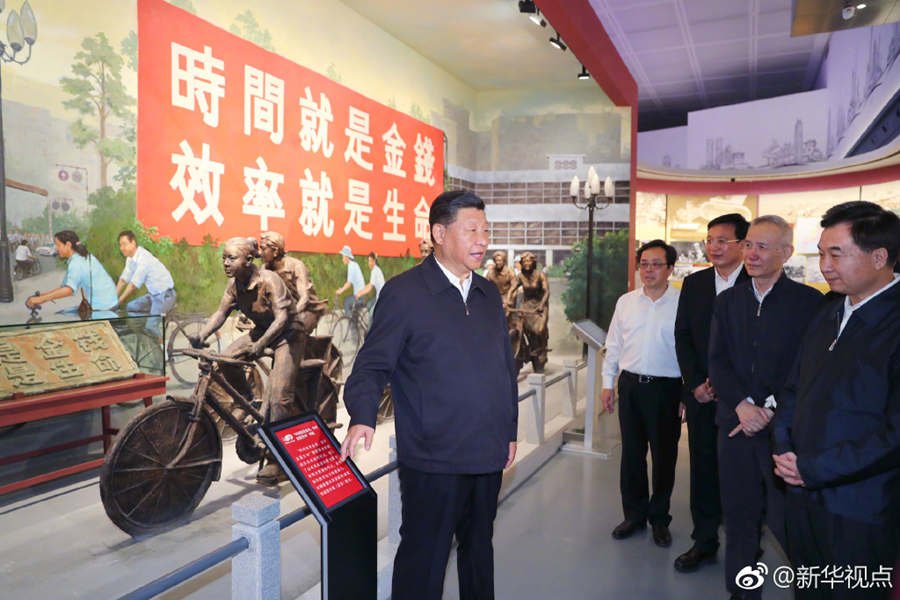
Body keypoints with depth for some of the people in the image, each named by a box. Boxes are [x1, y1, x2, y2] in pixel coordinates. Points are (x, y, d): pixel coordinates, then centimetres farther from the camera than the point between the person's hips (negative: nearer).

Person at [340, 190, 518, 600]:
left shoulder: (489, 294, 11)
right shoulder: (403, 292, -9)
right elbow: (372, 366, -10)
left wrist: (510, 430, 15)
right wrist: (363, 418, -27)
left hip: (488, 458, 6)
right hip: (433, 461, -6)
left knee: (479, 553, 22)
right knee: (423, 564, 7)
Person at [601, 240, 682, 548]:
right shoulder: (625, 302, 7)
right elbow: (613, 345, 12)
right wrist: (608, 383, 8)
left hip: (666, 387, -3)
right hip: (630, 384, 3)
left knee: (664, 456, 8)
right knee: (631, 453, 11)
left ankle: (659, 518, 26)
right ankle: (634, 514, 27)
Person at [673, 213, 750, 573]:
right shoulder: (694, 283, 6)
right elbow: (683, 337, 6)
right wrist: (695, 384, -4)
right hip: (702, 395, 3)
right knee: (703, 469, 10)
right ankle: (704, 543, 22)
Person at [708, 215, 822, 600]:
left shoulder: (809, 302, -4)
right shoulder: (728, 300, 7)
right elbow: (717, 362, 2)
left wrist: (771, 410, -15)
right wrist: (742, 404, -12)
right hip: (736, 423, 4)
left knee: (786, 521, -2)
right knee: (739, 515, 13)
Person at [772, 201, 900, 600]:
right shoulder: (827, 315, 8)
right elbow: (793, 388, 14)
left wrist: (812, 469, -16)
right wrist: (785, 450, -1)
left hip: (860, 510, -6)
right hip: (803, 492, 7)